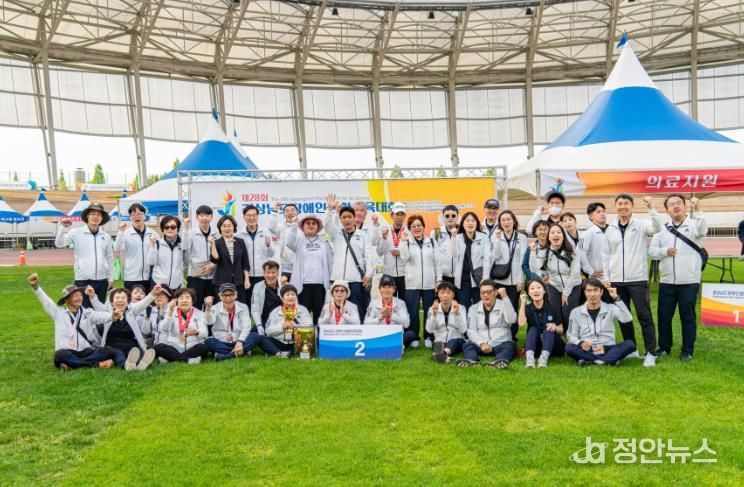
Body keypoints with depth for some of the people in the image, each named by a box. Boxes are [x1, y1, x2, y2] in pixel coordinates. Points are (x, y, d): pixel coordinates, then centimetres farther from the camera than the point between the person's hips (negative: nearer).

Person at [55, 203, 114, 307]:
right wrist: (63, 228, -20)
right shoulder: (76, 233, -1)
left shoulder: (106, 236, 6)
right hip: (83, 280, -3)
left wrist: (110, 278, 11)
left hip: (101, 280, 3)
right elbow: (59, 244, -8)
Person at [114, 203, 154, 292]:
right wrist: (121, 231, -25)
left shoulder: (152, 233, 5)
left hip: (149, 277, 2)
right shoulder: (126, 233, -2)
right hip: (131, 278, -2)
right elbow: (117, 249, -16)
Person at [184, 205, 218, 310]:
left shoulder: (216, 234, 6)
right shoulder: (190, 233, 1)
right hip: (195, 276, -2)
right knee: (195, 306, 0)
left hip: (212, 276, 2)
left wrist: (212, 265, -8)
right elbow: (184, 249, -15)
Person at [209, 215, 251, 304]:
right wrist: (213, 244, -18)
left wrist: (247, 279, 3)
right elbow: (214, 259, -12)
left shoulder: (240, 242, 7)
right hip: (222, 281, -1)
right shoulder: (217, 243, 2)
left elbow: (245, 263, 8)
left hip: (238, 281, 1)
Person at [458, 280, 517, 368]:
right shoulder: (473, 308, 13)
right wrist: (481, 343, -17)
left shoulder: (504, 305, 9)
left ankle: (499, 361, -60)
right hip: (480, 345, 1)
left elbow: (511, 320, -12)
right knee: (468, 346, -27)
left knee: (510, 346, -31)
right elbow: (471, 330, 2)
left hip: (500, 344, -1)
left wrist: (505, 297, -16)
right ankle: (471, 361, -57)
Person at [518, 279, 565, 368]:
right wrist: (523, 303, -19)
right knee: (533, 329, -24)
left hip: (553, 346, -1)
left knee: (548, 329, -26)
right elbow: (521, 323, -18)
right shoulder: (528, 308, 3)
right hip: (535, 347, 1)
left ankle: (544, 357, -49)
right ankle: (529, 357, -48)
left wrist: (555, 327, -23)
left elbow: (561, 330, 0)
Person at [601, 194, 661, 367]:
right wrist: (606, 277, 7)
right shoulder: (610, 229, 9)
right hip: (617, 281, 4)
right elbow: (606, 255, 12)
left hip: (638, 279, -4)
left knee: (644, 315, -3)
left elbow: (657, 228, -22)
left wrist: (651, 208, -31)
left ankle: (651, 353, 2)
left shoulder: (641, 224, -1)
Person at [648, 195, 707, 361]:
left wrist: (697, 211, -38)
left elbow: (702, 230, -24)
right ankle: (664, 347, 23)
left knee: (688, 317, 5)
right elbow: (651, 251, 8)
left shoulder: (693, 225, 0)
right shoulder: (662, 229, 10)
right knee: (664, 315, 9)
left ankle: (687, 351, 16)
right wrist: (665, 251, -11)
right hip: (666, 282, 3)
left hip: (689, 282, -3)